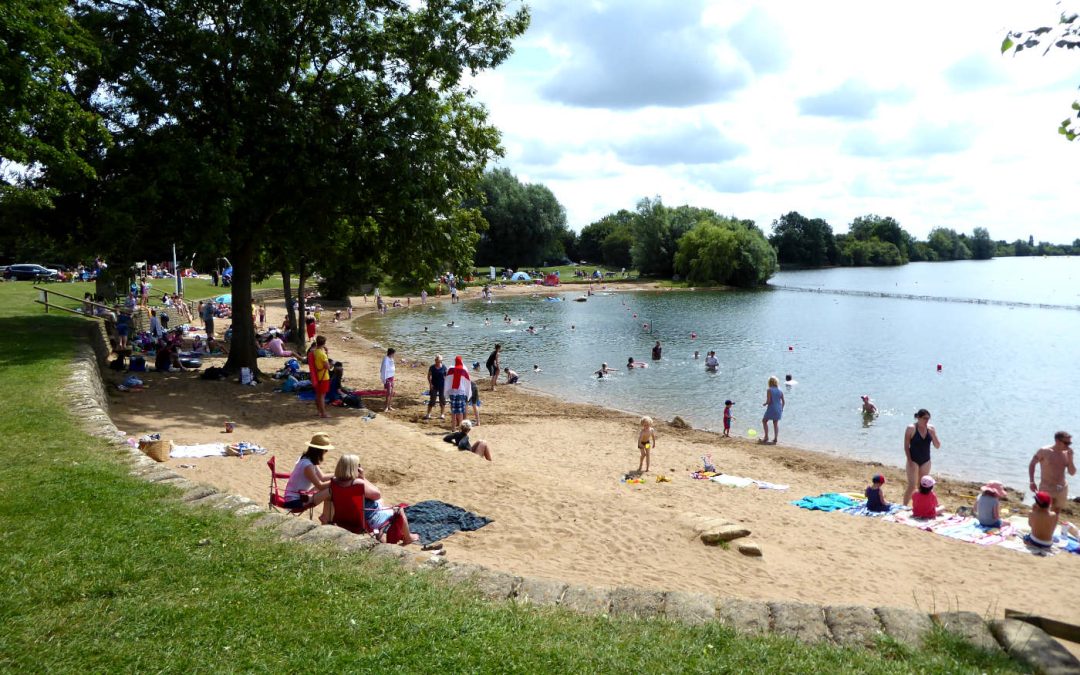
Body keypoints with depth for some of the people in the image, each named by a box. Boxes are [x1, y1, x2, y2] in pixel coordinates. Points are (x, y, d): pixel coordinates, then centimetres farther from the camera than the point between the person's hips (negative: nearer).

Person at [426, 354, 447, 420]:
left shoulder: (444, 367, -5)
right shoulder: (432, 367, -4)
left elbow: (446, 377, 2)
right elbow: (429, 376, 3)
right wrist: (430, 384, -7)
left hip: (442, 386, 0)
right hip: (434, 386, 0)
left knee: (442, 400, 6)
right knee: (432, 400, 2)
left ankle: (442, 414, 16)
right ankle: (428, 414, 8)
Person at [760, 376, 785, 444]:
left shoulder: (769, 390, -12)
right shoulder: (780, 391, 4)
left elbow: (768, 401, -18)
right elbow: (783, 401, 6)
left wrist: (764, 404, 2)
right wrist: (781, 409, 19)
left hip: (771, 408, -5)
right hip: (778, 409, 5)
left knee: (764, 421, 12)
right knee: (776, 423, 13)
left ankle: (766, 437, 7)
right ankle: (775, 439, 12)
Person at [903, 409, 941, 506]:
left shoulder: (931, 428, -2)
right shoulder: (911, 428, -13)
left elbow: (937, 446, -1)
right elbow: (906, 446, -9)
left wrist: (933, 435, -19)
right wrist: (909, 461, -14)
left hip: (926, 461, 5)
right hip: (914, 461, -4)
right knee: (912, 486, -8)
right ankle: (904, 506, 0)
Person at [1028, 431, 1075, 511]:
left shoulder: (1066, 453, -1)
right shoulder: (1044, 451, -12)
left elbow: (1072, 473, 0)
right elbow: (1032, 464, -2)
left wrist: (1070, 457, -14)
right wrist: (1032, 482, -10)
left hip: (1062, 489, 4)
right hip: (1046, 489, -4)